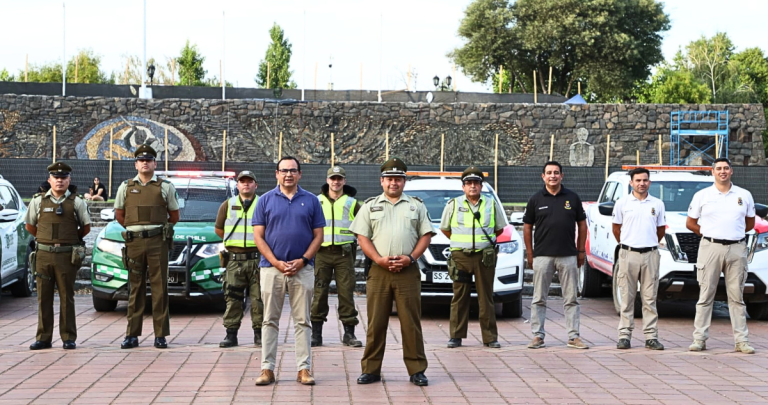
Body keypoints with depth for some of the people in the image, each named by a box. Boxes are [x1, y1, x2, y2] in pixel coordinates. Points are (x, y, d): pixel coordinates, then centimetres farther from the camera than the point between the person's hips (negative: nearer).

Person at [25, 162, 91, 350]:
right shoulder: (38, 201, 8)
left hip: (67, 256, -2)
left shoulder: (76, 202, 3)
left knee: (67, 297, 2)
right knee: (44, 297, 4)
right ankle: (43, 338, 10)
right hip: (43, 255, 2)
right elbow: (29, 226, 17)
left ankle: (69, 338, 7)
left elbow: (86, 227, 9)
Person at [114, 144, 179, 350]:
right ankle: (132, 335, 8)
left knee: (159, 288, -2)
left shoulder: (165, 187, 6)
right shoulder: (126, 187, 10)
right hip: (133, 242, 2)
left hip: (157, 242, -1)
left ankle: (161, 335, 1)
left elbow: (174, 216, 12)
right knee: (135, 288, 4)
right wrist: (134, 228, 14)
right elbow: (119, 215, 18)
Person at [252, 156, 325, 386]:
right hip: (272, 268, 0)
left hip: (303, 269, 0)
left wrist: (302, 260, -9)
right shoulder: (266, 200, 4)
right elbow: (258, 236, 0)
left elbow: (318, 235, 4)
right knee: (270, 321, 4)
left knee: (302, 321, 4)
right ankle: (267, 369, 8)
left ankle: (304, 369, 9)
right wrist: (277, 263, -10)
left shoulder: (311, 200, 6)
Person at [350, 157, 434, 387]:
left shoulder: (416, 206, 12)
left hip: (408, 272, 0)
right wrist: (379, 259, -9)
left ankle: (417, 370, 6)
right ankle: (371, 370, 9)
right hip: (379, 272, 0)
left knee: (411, 322, 0)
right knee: (376, 323, 2)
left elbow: (426, 236, 8)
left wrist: (410, 258, -7)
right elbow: (362, 238, 5)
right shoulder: (370, 206, 11)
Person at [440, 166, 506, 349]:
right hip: (460, 256, 0)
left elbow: (499, 229, 20)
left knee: (486, 298, 1)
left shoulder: (491, 204, 8)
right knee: (459, 297, 0)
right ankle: (456, 336, 6)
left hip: (484, 257, 0)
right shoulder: (453, 205, 7)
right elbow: (445, 228, 18)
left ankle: (490, 337, 6)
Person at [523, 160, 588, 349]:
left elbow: (582, 224, 11)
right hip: (542, 256, 0)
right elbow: (527, 227, 7)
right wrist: (530, 254, 3)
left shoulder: (572, 198, 5)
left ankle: (573, 336, 9)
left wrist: (581, 251, 7)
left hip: (568, 256, 1)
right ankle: (538, 336, 10)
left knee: (571, 298, 4)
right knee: (539, 299, 3)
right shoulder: (536, 199, 4)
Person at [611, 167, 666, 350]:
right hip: (628, 254, -1)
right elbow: (616, 228, 11)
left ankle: (651, 337, 6)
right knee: (627, 298, 1)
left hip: (650, 254, 1)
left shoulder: (657, 204, 9)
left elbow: (661, 229, 18)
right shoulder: (622, 203, 3)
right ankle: (624, 335, 6)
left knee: (650, 298, 3)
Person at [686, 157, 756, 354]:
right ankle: (699, 339, 3)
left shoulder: (744, 195, 9)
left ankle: (742, 340, 6)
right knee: (705, 296, 0)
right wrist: (709, 235, 7)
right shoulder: (702, 196, 5)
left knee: (737, 297, 4)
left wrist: (733, 234, 10)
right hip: (710, 249, -1)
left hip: (736, 249, 1)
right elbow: (690, 223, 11)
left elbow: (750, 223, 18)